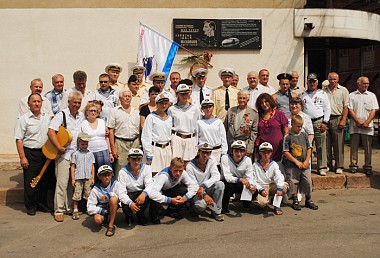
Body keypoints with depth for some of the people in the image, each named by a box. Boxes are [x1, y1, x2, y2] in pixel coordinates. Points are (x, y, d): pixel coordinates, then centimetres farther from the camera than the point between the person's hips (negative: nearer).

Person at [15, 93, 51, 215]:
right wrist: (22, 157, -14)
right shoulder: (24, 119, -6)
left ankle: (42, 204, 25)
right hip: (30, 153, -5)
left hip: (45, 153, 5)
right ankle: (30, 206, 14)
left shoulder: (47, 117, 9)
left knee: (44, 180, 12)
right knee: (30, 181, 1)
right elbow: (19, 140, -9)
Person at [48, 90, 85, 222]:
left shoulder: (82, 116, 12)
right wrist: (59, 147, -20)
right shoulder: (61, 115, -6)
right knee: (62, 182, -5)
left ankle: (69, 207, 23)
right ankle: (58, 210, 4)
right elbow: (51, 132, -14)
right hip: (64, 154, -6)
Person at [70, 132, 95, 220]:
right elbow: (72, 167, 2)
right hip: (78, 177, -2)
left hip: (88, 178, 2)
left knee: (88, 194, 8)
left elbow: (92, 166, 10)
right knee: (77, 194, -1)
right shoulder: (75, 154, 2)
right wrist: (72, 179, -3)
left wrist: (93, 178, 6)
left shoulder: (90, 154, 10)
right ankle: (75, 210, 7)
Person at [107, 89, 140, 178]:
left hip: (135, 142, 3)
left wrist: (140, 144, 6)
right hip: (121, 143, -3)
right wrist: (113, 147, -8)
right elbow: (111, 130, -1)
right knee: (120, 170, -5)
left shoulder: (136, 112, 15)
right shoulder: (114, 111, 4)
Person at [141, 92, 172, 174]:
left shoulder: (169, 118, 13)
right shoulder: (151, 117, -3)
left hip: (167, 148, 5)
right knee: (154, 174, -8)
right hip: (155, 148, -5)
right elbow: (146, 137, -7)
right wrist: (149, 156, -11)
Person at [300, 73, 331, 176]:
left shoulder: (322, 94, 10)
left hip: (319, 122, -2)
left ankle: (322, 168, 2)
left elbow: (327, 109, 6)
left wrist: (325, 122, -4)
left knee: (321, 146, -3)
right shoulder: (303, 95, 16)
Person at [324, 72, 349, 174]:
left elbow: (346, 107, 3)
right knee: (326, 144, 4)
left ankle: (339, 166, 3)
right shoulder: (324, 91, 13)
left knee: (338, 144, -3)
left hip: (337, 119, -2)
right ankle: (327, 165, 13)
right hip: (325, 119, 2)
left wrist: (343, 120, -8)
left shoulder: (343, 90, 7)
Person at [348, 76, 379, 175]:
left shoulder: (372, 95, 11)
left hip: (367, 126, 1)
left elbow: (374, 110, 5)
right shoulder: (351, 95, 8)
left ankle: (368, 167, 10)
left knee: (368, 147, 2)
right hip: (354, 126, -1)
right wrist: (358, 121, -10)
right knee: (354, 147, 2)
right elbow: (350, 110, 1)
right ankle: (353, 166, 9)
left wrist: (367, 122, -9)